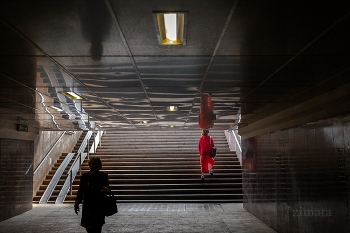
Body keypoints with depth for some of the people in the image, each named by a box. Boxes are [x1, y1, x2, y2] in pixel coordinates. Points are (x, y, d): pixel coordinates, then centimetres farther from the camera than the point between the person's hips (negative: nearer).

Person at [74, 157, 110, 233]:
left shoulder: (104, 176, 4)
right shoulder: (85, 176, 6)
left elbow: (107, 189, 9)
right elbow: (80, 191, 10)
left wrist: (106, 190, -15)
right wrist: (77, 203, 7)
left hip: (99, 206, -2)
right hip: (87, 205, 2)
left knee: (97, 227, -7)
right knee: (88, 227, 3)